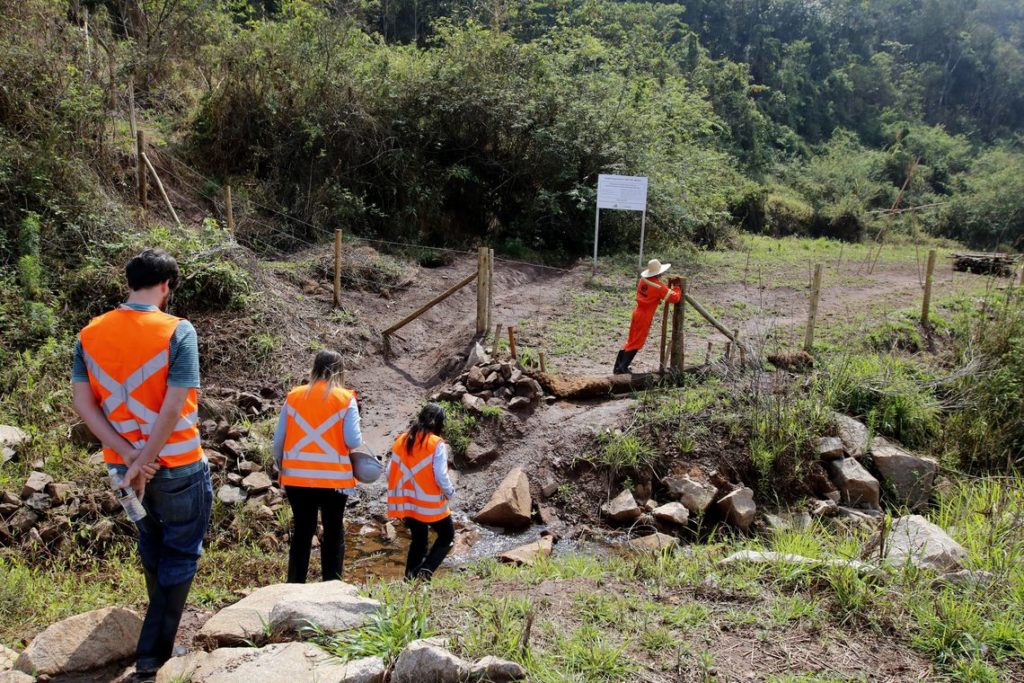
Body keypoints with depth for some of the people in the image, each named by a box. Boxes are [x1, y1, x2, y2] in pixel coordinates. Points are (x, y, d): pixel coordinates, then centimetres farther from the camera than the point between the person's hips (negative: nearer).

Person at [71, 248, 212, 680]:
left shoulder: (90, 334, -1)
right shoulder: (177, 331, -18)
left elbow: (82, 401, -4)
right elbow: (173, 407, -23)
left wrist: (128, 455, -8)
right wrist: (145, 462, -15)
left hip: (124, 466, 6)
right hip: (177, 466, -6)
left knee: (152, 546, 26)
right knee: (181, 555, 11)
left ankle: (162, 628, 44)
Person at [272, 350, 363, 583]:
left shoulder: (294, 396, 3)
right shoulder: (345, 399, -5)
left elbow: (279, 439, 3)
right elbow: (353, 441, -11)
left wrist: (279, 466, 18)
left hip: (297, 476, 3)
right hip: (334, 477, -2)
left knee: (301, 531, 14)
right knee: (334, 533, 10)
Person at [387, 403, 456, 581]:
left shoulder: (401, 441, 3)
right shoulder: (437, 444, -13)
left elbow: (390, 472, 5)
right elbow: (440, 476, -17)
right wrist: (450, 493, 1)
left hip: (408, 503, 5)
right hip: (430, 504, -5)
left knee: (418, 540, 20)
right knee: (447, 536, 13)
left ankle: (410, 577, 12)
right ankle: (426, 570, -4)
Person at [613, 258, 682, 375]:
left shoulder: (643, 280, 1)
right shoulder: (659, 287, -18)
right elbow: (675, 298, -16)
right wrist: (676, 286, -1)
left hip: (637, 312, 7)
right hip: (645, 316, -7)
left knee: (631, 340, 17)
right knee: (637, 343, 3)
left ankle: (618, 366, 21)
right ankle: (622, 368, 3)